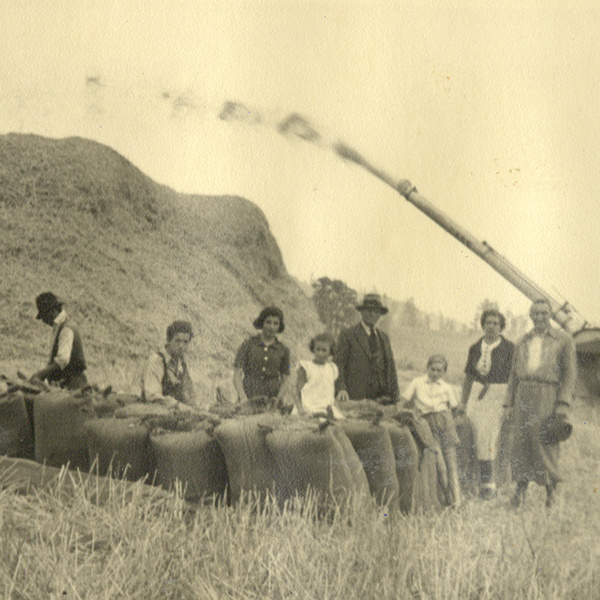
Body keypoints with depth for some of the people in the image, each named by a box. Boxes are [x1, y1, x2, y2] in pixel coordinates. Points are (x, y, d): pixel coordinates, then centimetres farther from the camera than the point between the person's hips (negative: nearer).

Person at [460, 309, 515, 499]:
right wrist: (463, 401, 16)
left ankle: (487, 481, 2)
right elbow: (468, 376, 17)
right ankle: (487, 479, -1)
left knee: (493, 435, -7)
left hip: (500, 394, -3)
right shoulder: (475, 348, 11)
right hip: (478, 395, 3)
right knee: (480, 435, -6)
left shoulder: (509, 348, 1)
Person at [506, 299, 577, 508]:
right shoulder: (523, 342, 14)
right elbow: (514, 374, 16)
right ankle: (521, 488, 5)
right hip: (524, 395, 4)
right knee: (522, 440, -1)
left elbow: (570, 373, -3)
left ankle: (550, 488, 16)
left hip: (548, 397, -4)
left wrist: (564, 403, -12)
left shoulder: (564, 340, 1)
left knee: (545, 442, -3)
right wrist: (510, 403, 10)